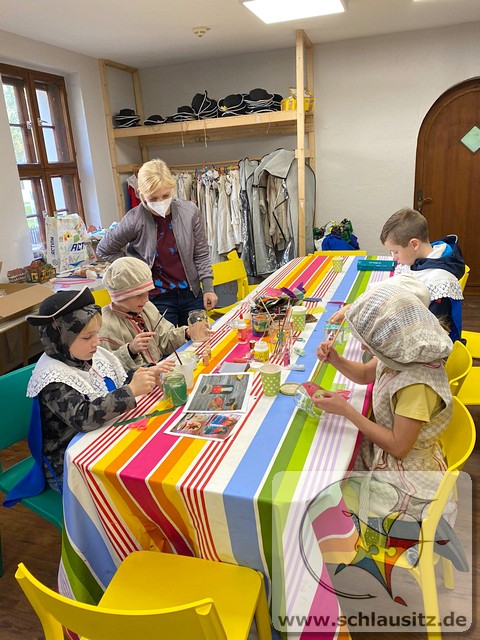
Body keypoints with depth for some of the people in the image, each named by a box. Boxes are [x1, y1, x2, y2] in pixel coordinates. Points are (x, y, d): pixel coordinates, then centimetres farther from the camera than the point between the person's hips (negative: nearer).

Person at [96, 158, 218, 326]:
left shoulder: (190, 211, -8)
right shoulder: (134, 220, -14)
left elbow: (201, 254, 2)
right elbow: (103, 251, 1)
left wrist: (208, 288, 0)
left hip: (191, 293, 3)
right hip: (158, 298, -2)